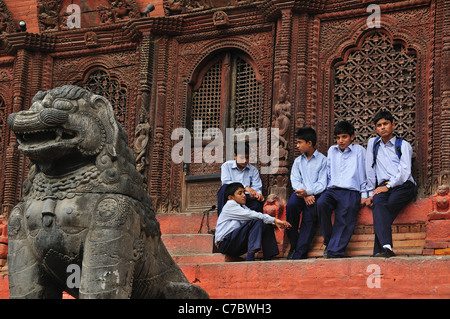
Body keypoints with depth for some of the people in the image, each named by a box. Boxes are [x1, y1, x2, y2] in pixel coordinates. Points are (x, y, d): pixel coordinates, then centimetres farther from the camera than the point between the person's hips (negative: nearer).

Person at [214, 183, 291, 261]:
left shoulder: (243, 207, 19)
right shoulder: (230, 205, -8)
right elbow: (252, 215, -15)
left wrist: (274, 222, -11)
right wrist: (274, 220, -16)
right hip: (225, 243, -9)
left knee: (267, 226, 0)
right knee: (256, 222, -22)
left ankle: (268, 260, -9)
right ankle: (250, 258, -33)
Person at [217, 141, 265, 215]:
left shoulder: (253, 170, 12)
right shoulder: (226, 166, 3)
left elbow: (257, 187, 3)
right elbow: (226, 182, -14)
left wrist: (258, 193, -24)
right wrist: (245, 187, -27)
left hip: (246, 198, 1)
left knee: (259, 201, -30)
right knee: (225, 188, -33)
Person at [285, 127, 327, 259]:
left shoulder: (322, 160, 7)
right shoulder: (298, 161, 21)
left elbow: (322, 184, -2)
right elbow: (295, 181, 7)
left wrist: (308, 192, -19)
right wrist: (305, 196, -11)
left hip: (315, 194, -3)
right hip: (301, 193, 3)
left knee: (310, 214, -25)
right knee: (291, 205, -29)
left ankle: (298, 254, -29)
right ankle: (293, 245, -18)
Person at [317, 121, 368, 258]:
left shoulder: (359, 150, 14)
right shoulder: (332, 150, 26)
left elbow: (363, 174, 10)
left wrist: (364, 194, 2)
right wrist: (327, 188, 11)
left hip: (350, 191, -3)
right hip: (332, 190, 3)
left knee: (344, 220, -26)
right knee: (321, 203, -31)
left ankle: (334, 252, -34)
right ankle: (328, 240, -19)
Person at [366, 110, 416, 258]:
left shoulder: (404, 145, 13)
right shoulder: (373, 143, 22)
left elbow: (404, 171, -1)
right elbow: (370, 170, 17)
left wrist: (388, 186, -13)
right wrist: (371, 193, 8)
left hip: (403, 186, -1)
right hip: (383, 187, 1)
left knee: (387, 206, -32)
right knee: (378, 203, -33)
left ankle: (378, 251, -34)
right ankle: (386, 247, -51)